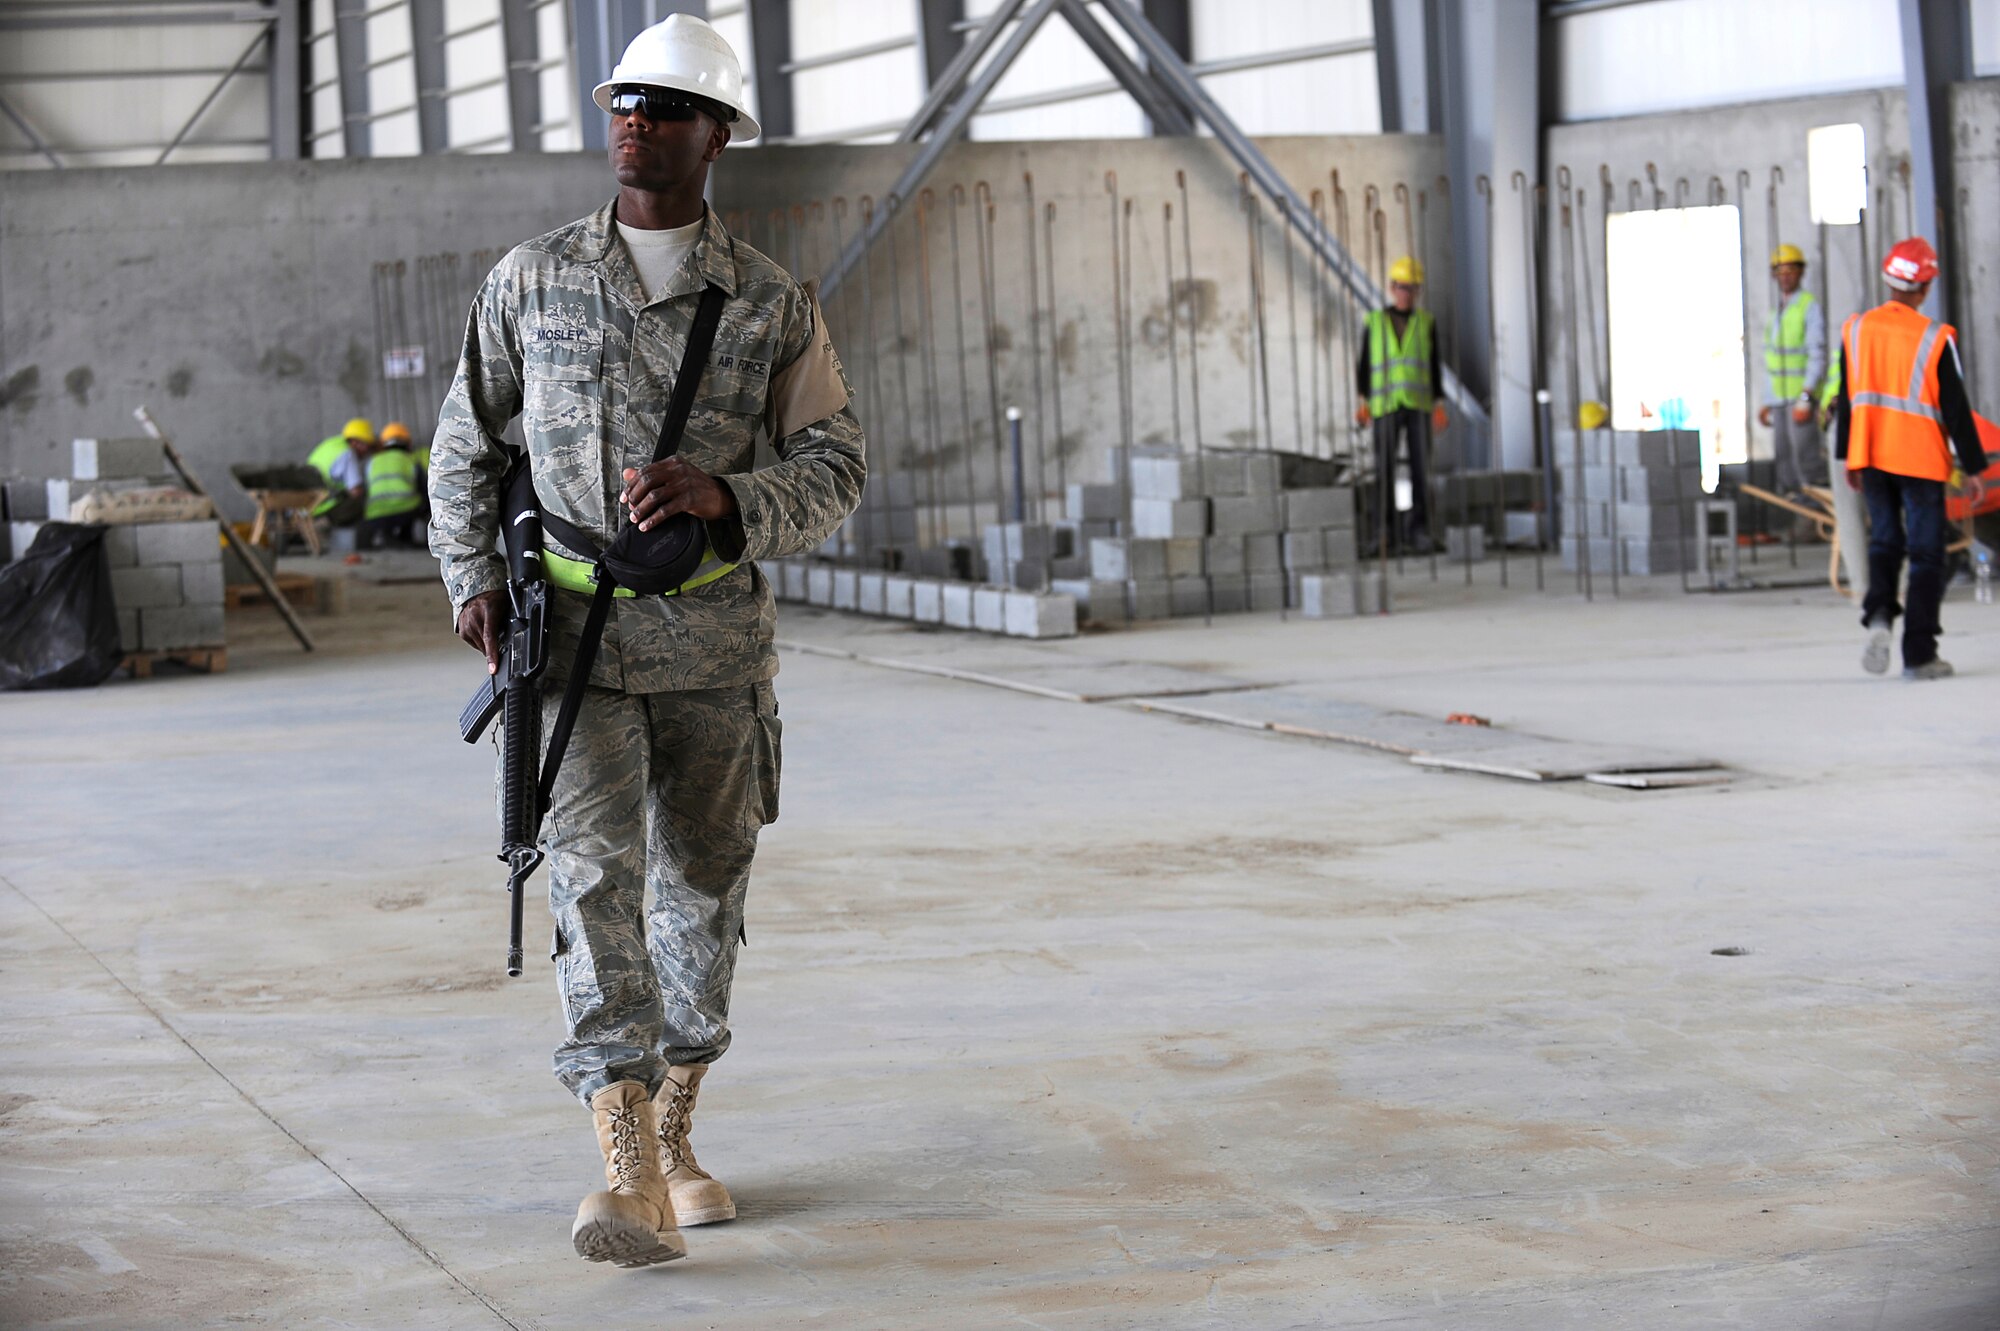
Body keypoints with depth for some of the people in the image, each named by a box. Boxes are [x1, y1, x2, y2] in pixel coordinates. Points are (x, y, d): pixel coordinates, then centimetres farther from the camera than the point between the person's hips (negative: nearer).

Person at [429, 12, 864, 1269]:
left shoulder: (773, 302, -1)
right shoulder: (532, 280, 1)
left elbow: (837, 466, -4)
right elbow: (467, 441, 11)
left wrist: (723, 493, -24)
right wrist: (475, 581, -3)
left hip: (715, 633, 1)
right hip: (574, 629, -1)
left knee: (704, 884, 11)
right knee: (596, 869, -16)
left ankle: (674, 1137, 30)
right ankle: (631, 1179, -21)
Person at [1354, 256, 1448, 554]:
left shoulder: (1426, 323, 9)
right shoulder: (1373, 323, 7)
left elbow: (1434, 367, 9)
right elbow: (1363, 364, 7)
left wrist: (1439, 406, 2)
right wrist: (1362, 403, -3)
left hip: (1418, 406, 1)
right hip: (1385, 406, -1)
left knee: (1421, 470, -5)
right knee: (1385, 469, -4)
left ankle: (1418, 530, -1)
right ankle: (1385, 528, 7)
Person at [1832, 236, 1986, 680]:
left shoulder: (1856, 330, 0)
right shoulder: (1935, 339, -13)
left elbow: (1847, 400, 8)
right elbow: (1955, 409, -9)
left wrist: (1848, 457, 18)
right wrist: (1973, 466, -1)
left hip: (1870, 456, 4)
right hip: (1921, 460, -4)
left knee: (1884, 539, 18)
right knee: (1925, 553, 3)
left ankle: (1878, 615, -7)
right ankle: (1919, 655, 2)